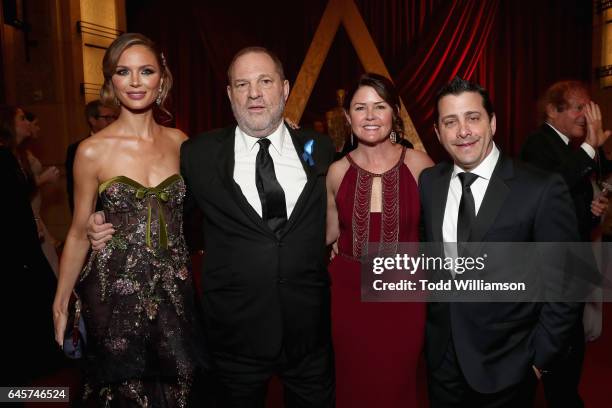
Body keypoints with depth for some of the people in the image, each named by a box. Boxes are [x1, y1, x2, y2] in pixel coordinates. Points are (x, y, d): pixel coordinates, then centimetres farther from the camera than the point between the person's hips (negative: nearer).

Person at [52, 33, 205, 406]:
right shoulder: (93, 151, -8)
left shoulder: (178, 141, 2)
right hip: (117, 291, -2)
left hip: (174, 289, 3)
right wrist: (61, 304, 3)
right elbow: (79, 233, 0)